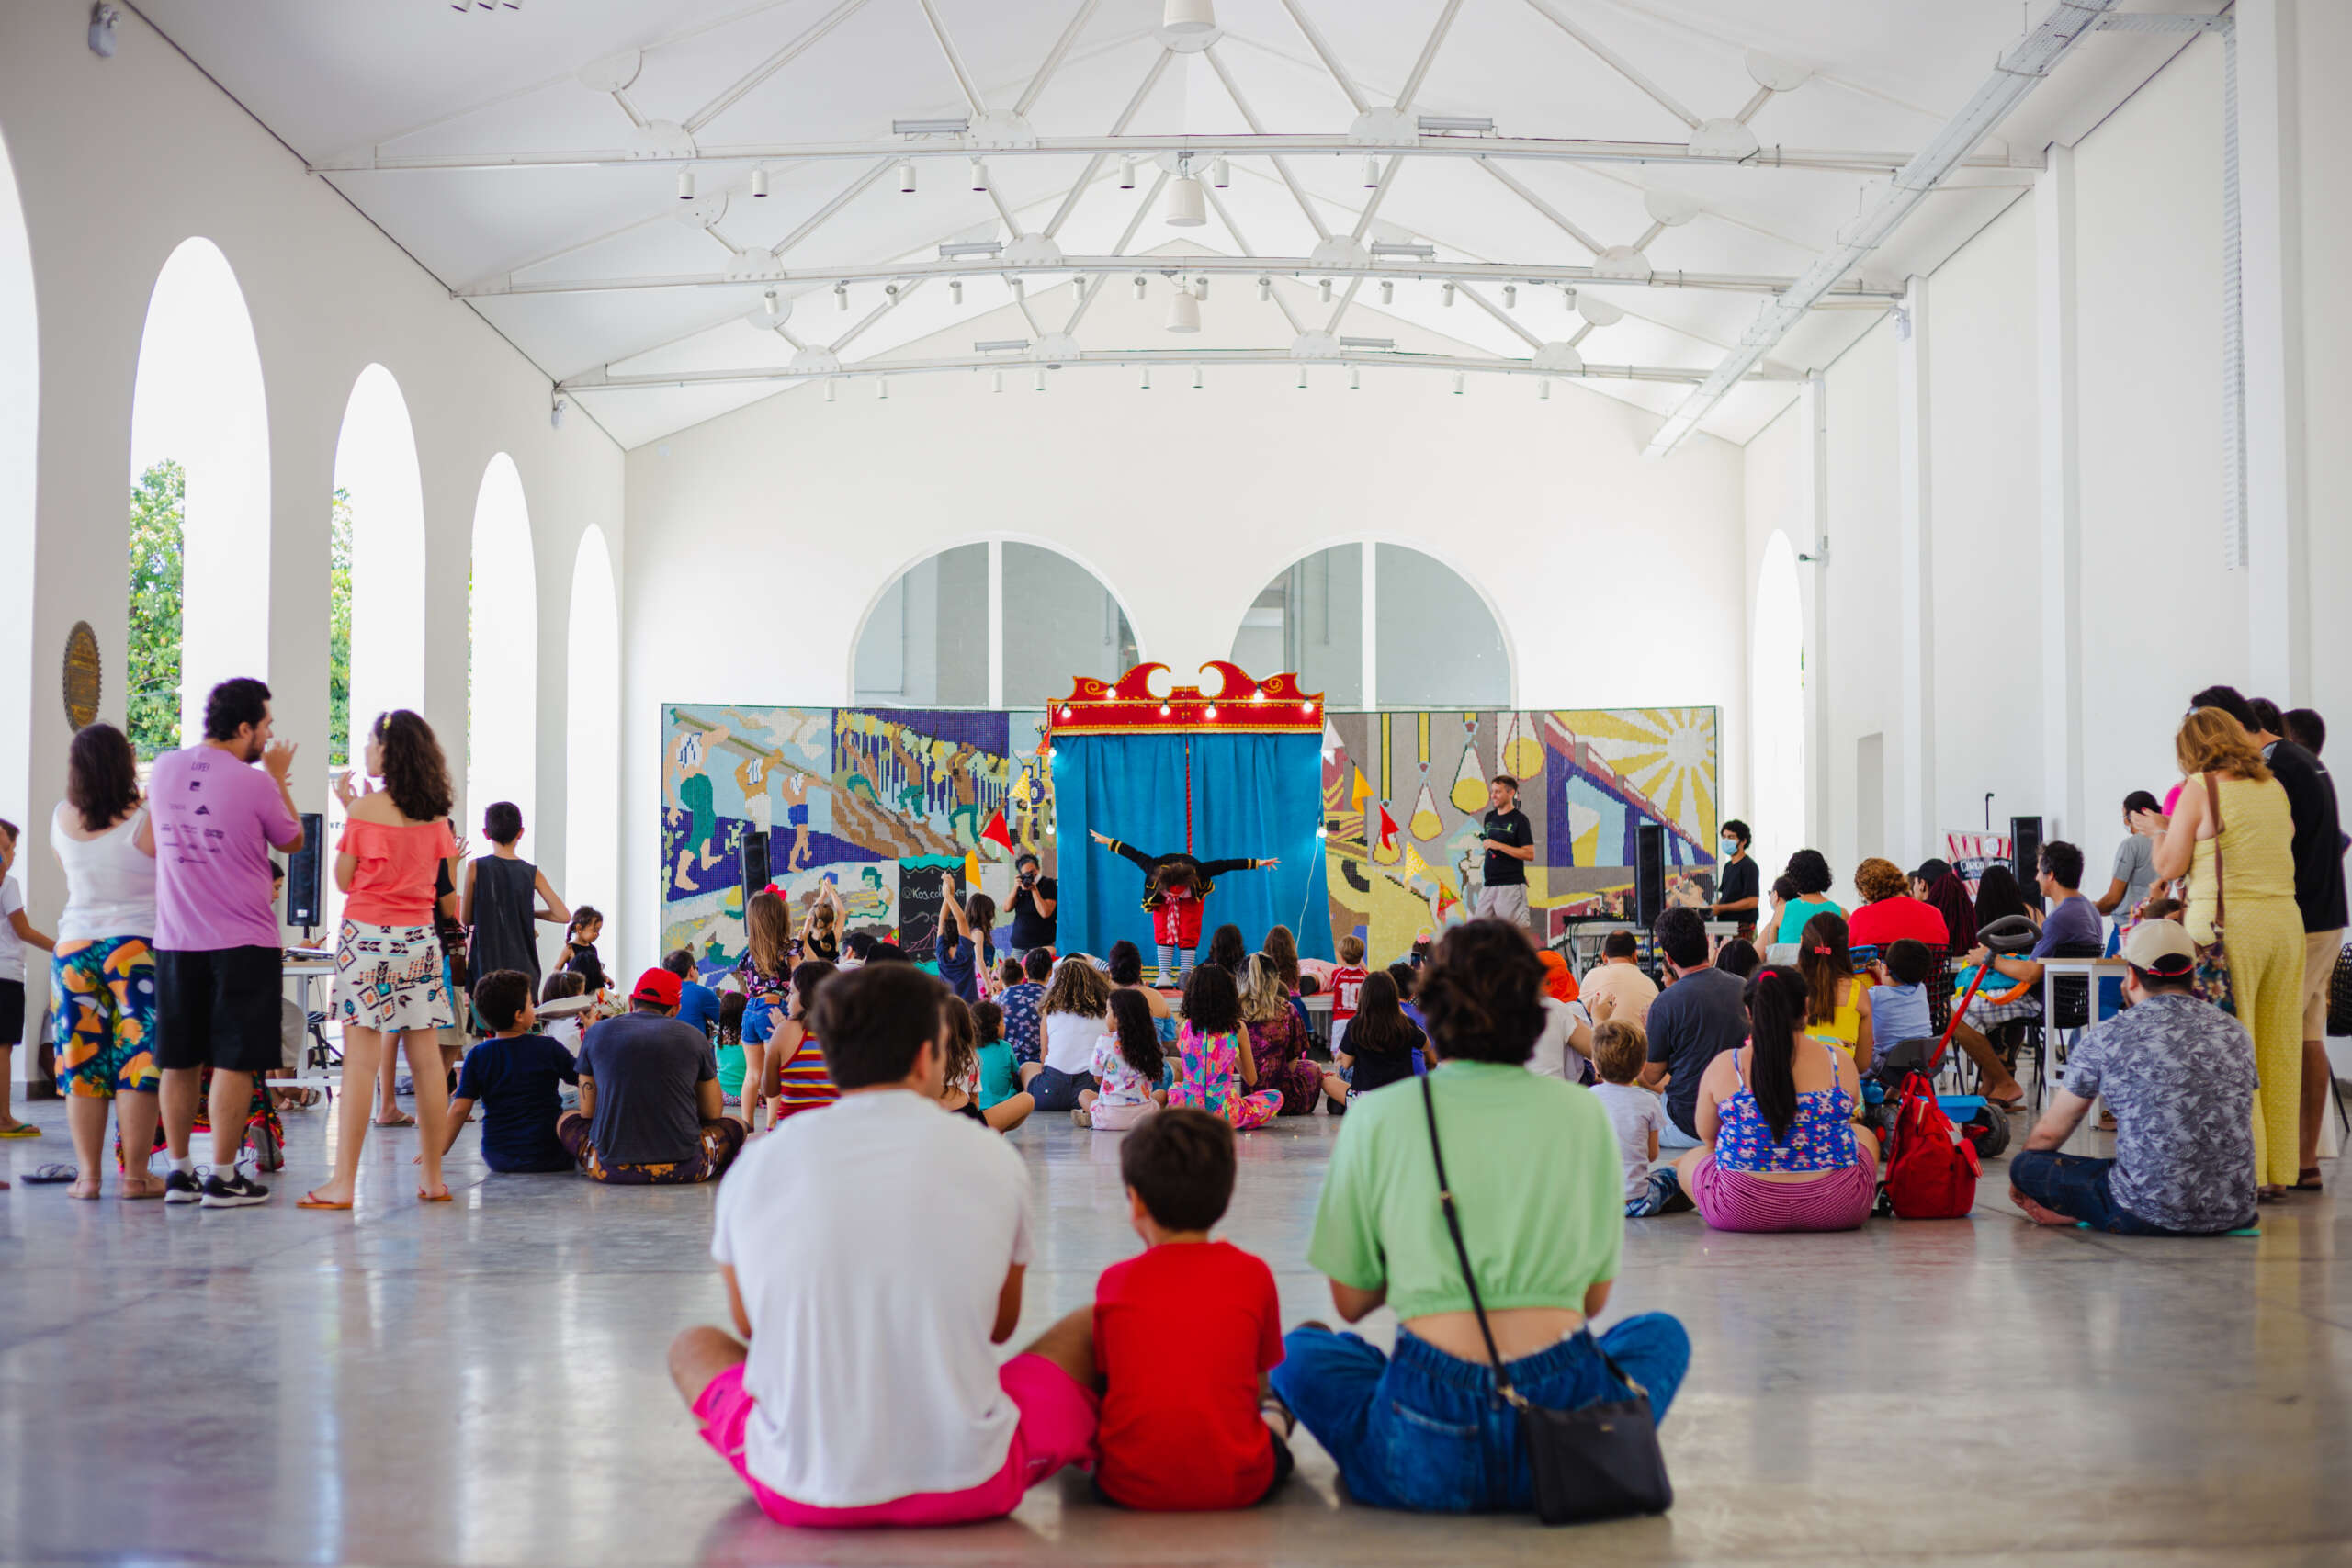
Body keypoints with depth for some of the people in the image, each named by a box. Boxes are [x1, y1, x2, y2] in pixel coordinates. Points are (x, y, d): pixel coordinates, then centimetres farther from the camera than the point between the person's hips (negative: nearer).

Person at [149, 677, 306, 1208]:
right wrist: (278, 777, 15)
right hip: (243, 943, -5)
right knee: (233, 1061, -1)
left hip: (175, 940, 6)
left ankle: (180, 1173, 16)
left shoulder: (164, 769, 6)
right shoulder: (254, 783, -11)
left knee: (180, 1061, 11)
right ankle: (222, 1177, 1)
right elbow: (292, 841, 4)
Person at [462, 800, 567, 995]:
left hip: (487, 964, -2)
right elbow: (564, 916, 0)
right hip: (524, 966, 2)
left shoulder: (476, 867, -4)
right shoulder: (532, 873, 1)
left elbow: (466, 918, 2)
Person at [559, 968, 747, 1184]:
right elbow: (713, 1113, 12)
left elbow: (587, 1112, 12)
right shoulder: (694, 1037, 4)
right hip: (684, 1169, 0)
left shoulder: (596, 1033, 7)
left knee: (566, 1118, 30)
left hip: (610, 1168, 0)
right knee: (738, 1126, 29)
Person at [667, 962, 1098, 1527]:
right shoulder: (992, 1158, -4)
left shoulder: (756, 1163, -2)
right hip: (970, 1488, -1)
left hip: (803, 1491, 2)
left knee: (694, 1346, 30)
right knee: (1086, 1332, 23)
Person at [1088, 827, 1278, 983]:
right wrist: (1108, 842, -16)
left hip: (1193, 898, -1)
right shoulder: (1155, 870, -40)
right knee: (1163, 930, -15)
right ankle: (1165, 974, -14)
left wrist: (1258, 863, -31)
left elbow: (1225, 865, -34)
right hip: (1162, 900, 1)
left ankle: (1185, 975, -11)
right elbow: (1134, 854, -26)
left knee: (1189, 933, -13)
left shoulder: (1197, 872, -42)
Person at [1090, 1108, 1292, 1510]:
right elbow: (1256, 1385, 8)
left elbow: (1107, 1380, 9)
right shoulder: (1252, 1274, 1)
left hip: (1130, 1487, 1)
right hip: (1238, 1484, 0)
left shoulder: (1114, 1281, 2)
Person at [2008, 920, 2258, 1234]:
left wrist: (2023, 1175, 29)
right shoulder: (2235, 1032, 9)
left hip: (2150, 1216, -5)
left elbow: (2049, 1132, 7)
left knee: (2025, 1164, 7)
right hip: (2234, 1214, 5)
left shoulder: (2107, 1037, -4)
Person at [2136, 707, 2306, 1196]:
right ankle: (2278, 1171, 14)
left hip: (2226, 925, -6)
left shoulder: (2200, 788, -5)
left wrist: (2159, 830, 16)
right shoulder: (2274, 787, 13)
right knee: (2279, 1050, 9)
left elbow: (2168, 867, -4)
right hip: (2286, 918, 6)